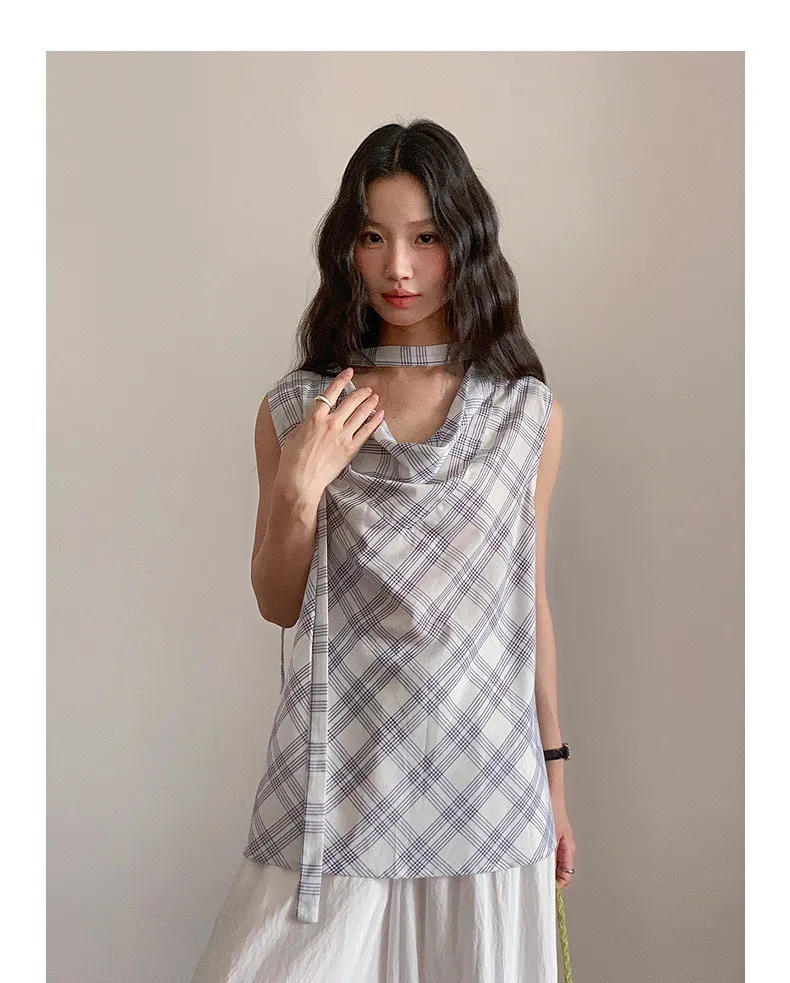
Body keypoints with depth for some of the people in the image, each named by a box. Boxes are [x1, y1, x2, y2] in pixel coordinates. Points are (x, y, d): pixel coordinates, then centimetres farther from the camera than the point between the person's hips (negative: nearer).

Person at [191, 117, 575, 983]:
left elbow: (529, 598, 8)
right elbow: (279, 605, 5)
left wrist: (554, 770, 11)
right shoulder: (296, 409, 0)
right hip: (342, 773, 0)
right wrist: (298, 492, -13)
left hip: (484, 770, 1)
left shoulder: (529, 412, 1)